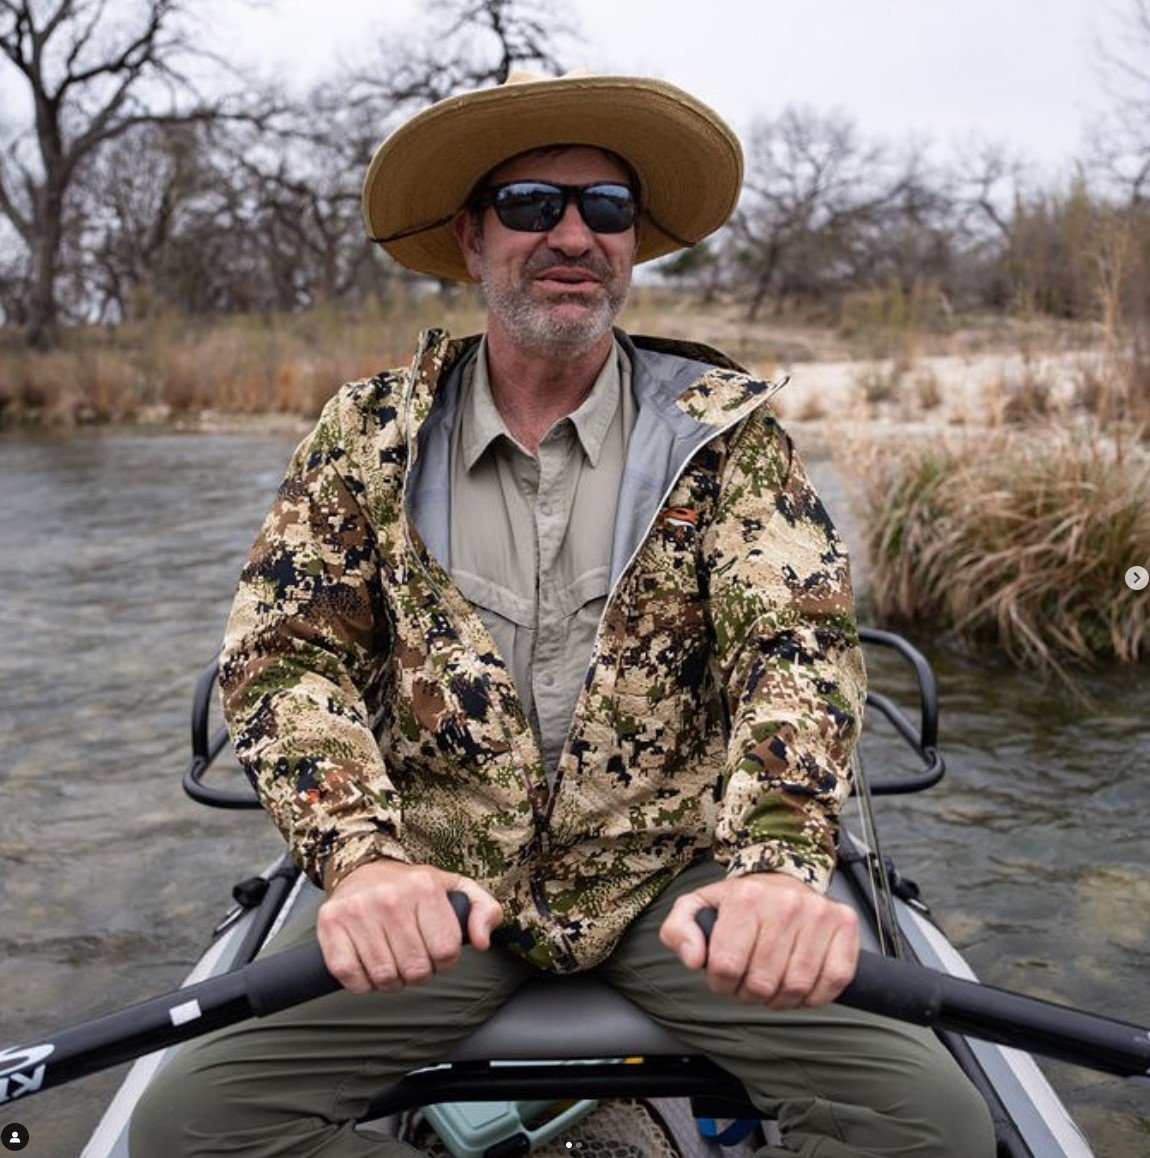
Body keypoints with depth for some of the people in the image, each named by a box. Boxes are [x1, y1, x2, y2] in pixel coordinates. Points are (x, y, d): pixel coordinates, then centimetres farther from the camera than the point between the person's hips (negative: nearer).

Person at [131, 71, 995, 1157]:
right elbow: (283, 648, -7)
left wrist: (780, 862, -32)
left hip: (675, 872, 0)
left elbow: (798, 639, -12)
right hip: (437, 882, 1)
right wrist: (362, 856, -26)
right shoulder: (370, 430, 1)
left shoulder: (723, 427, -1)